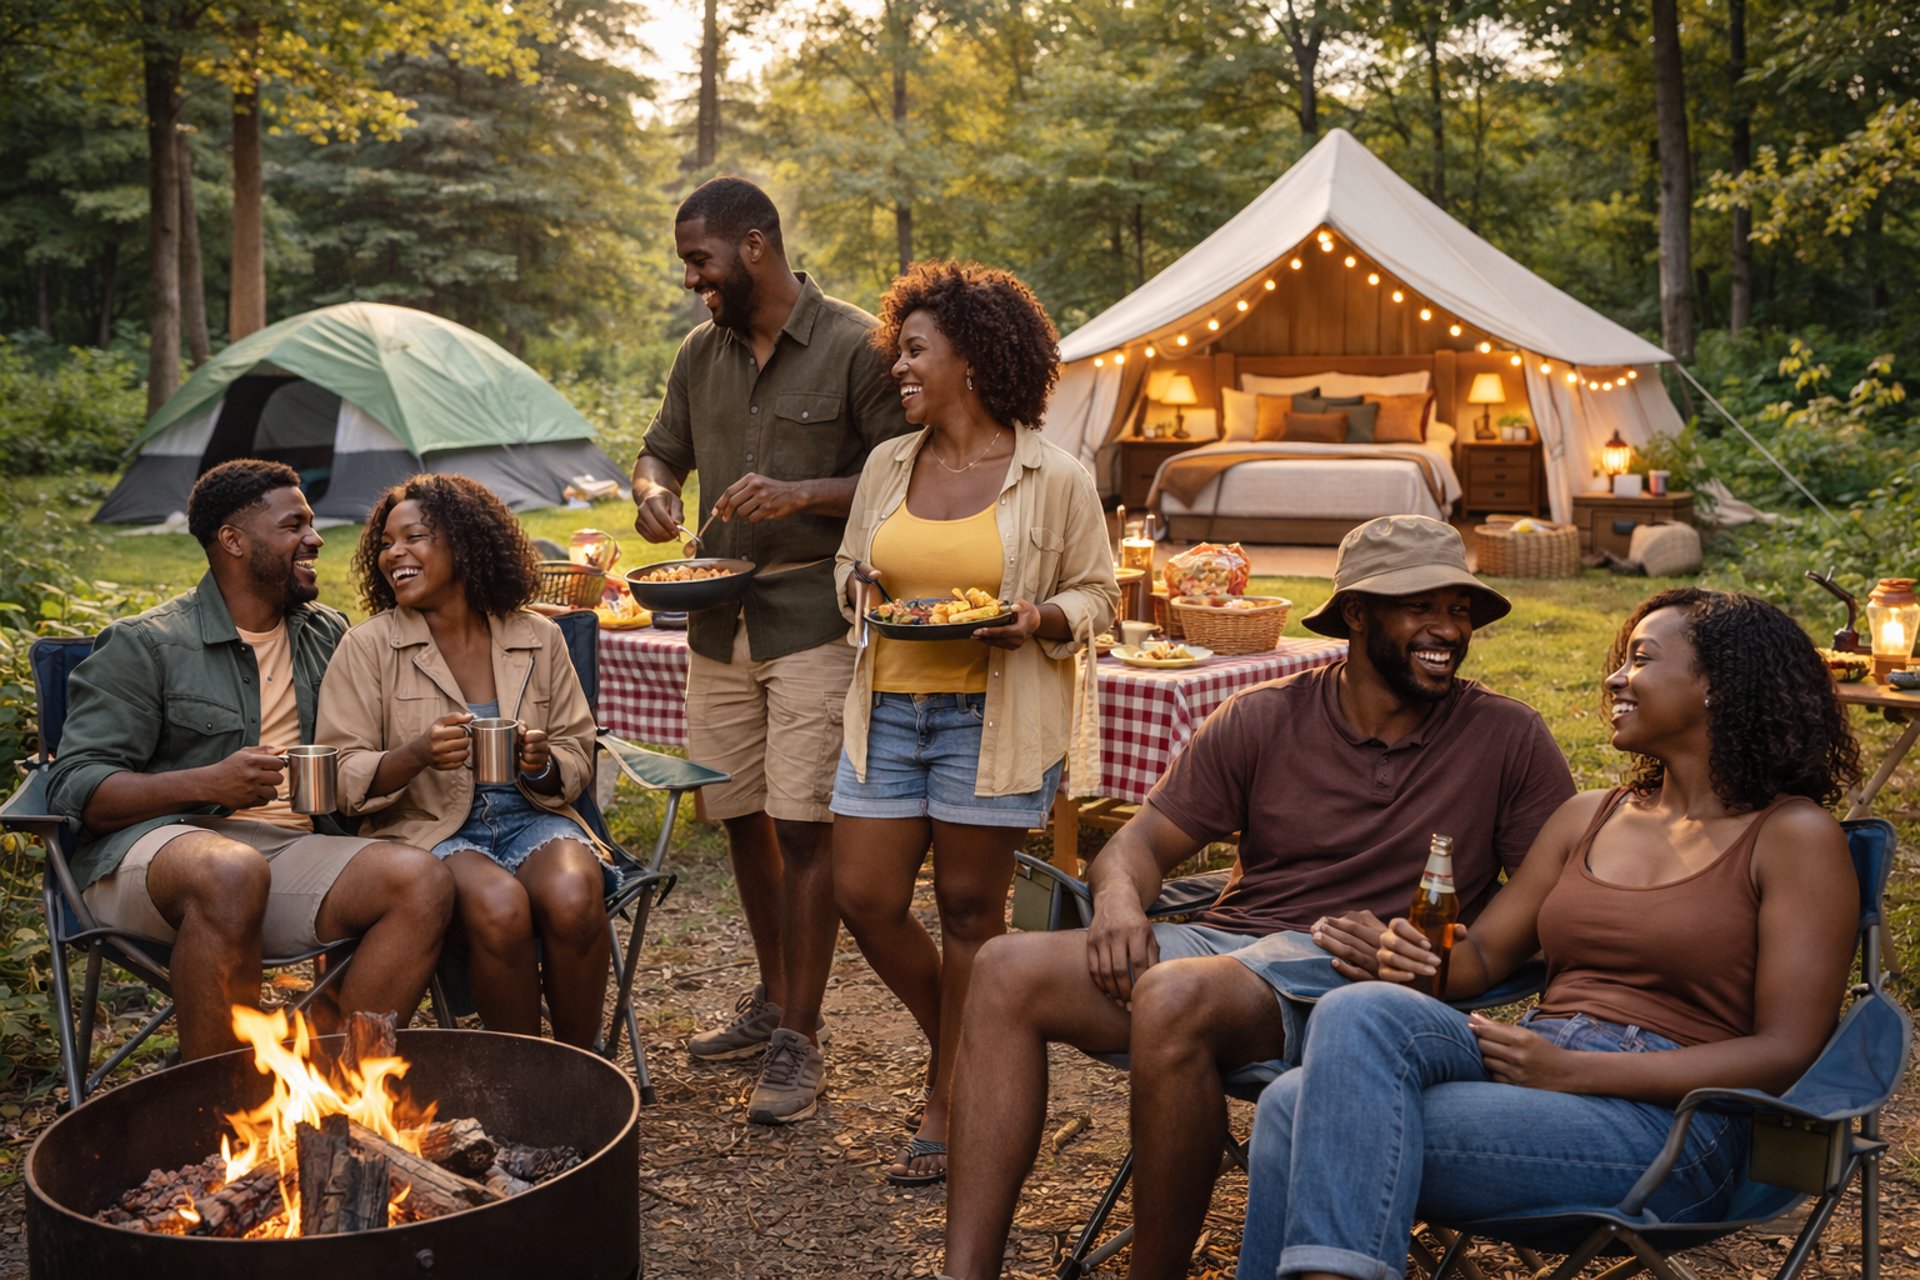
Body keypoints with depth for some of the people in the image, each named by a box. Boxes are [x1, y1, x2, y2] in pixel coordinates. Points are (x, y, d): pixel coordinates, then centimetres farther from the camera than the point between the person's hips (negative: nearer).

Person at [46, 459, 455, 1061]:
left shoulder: (330, 635, 19)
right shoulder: (143, 645, 3)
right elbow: (75, 786, -5)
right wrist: (208, 783, -19)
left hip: (296, 848, 5)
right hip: (152, 847, -4)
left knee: (423, 881, -25)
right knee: (233, 872, -41)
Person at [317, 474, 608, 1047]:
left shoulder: (538, 639, 8)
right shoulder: (368, 646, 2)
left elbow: (578, 759, 11)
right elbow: (341, 779, -4)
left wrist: (543, 763, -13)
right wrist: (417, 755, -24)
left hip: (530, 817, 2)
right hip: (429, 829, -2)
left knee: (573, 898, -32)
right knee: (499, 907, -34)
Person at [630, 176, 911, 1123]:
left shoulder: (854, 346, -7)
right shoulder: (702, 351, 12)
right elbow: (660, 451, 22)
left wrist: (804, 495, -21)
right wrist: (654, 490, -2)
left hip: (814, 616, -6)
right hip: (720, 617, 6)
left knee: (802, 826, -7)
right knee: (740, 818, 13)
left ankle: (799, 1043, 2)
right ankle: (773, 999, 31)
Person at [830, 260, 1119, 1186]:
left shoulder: (1054, 478, -4)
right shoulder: (887, 467, 10)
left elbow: (1096, 594, 3)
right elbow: (850, 571, 20)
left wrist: (1039, 621, -18)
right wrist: (859, 585, -4)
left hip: (991, 718, -5)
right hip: (889, 708, 5)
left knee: (969, 909, 4)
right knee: (864, 898, 3)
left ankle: (951, 1103, 20)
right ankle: (964, 1049, 29)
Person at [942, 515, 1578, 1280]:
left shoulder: (1506, 739, 6)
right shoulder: (1263, 719, 11)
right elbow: (1144, 842, 11)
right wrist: (1119, 900, -13)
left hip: (1343, 983, -4)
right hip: (1220, 942, 4)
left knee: (1175, 997, -36)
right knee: (1008, 971, -19)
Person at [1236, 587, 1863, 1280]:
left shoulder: (1794, 836, 2)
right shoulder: (1588, 816, 21)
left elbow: (1787, 1053, -6)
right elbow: (1483, 955, 21)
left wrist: (1574, 1071, -16)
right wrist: (1414, 957, -5)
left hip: (1668, 1123, -6)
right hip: (1537, 1063, 6)